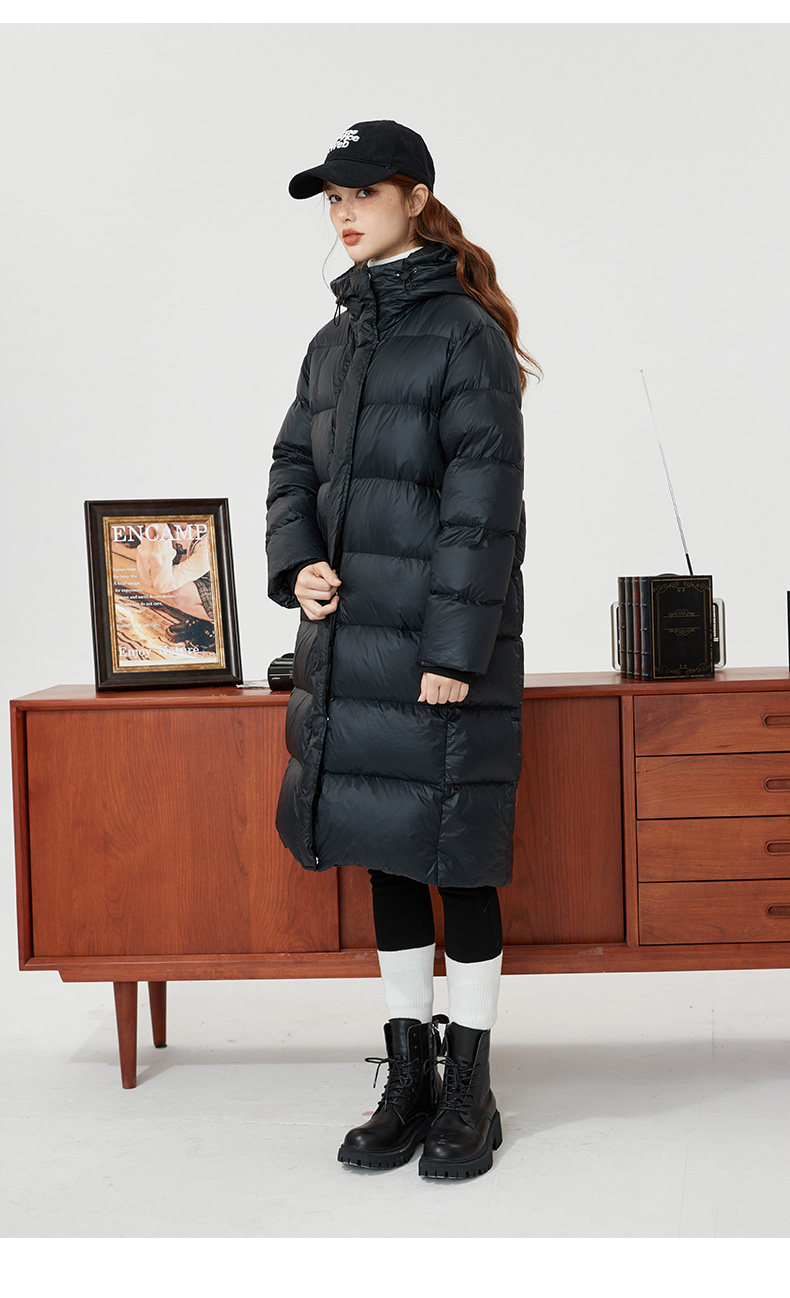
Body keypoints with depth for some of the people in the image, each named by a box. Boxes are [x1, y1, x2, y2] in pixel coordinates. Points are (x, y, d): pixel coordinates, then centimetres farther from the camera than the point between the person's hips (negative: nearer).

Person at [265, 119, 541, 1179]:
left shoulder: (465, 334, -7)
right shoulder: (336, 342, 15)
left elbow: (484, 503, -13)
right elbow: (296, 468, 18)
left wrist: (454, 649, -17)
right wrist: (296, 564, -2)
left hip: (442, 645, -7)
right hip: (350, 640, 7)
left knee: (456, 858, 0)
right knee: (385, 855, 11)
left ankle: (470, 1091, 13)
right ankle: (409, 1079, 23)